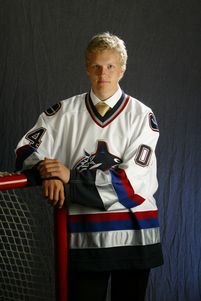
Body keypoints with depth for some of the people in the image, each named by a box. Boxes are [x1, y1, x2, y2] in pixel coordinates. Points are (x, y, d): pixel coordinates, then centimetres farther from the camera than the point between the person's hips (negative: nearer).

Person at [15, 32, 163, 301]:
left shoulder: (141, 115, -2)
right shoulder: (65, 112, 4)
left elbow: (131, 180, -11)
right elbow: (28, 150, 3)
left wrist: (71, 177, -13)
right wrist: (49, 174, -19)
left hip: (133, 232, 0)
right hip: (83, 235, 0)